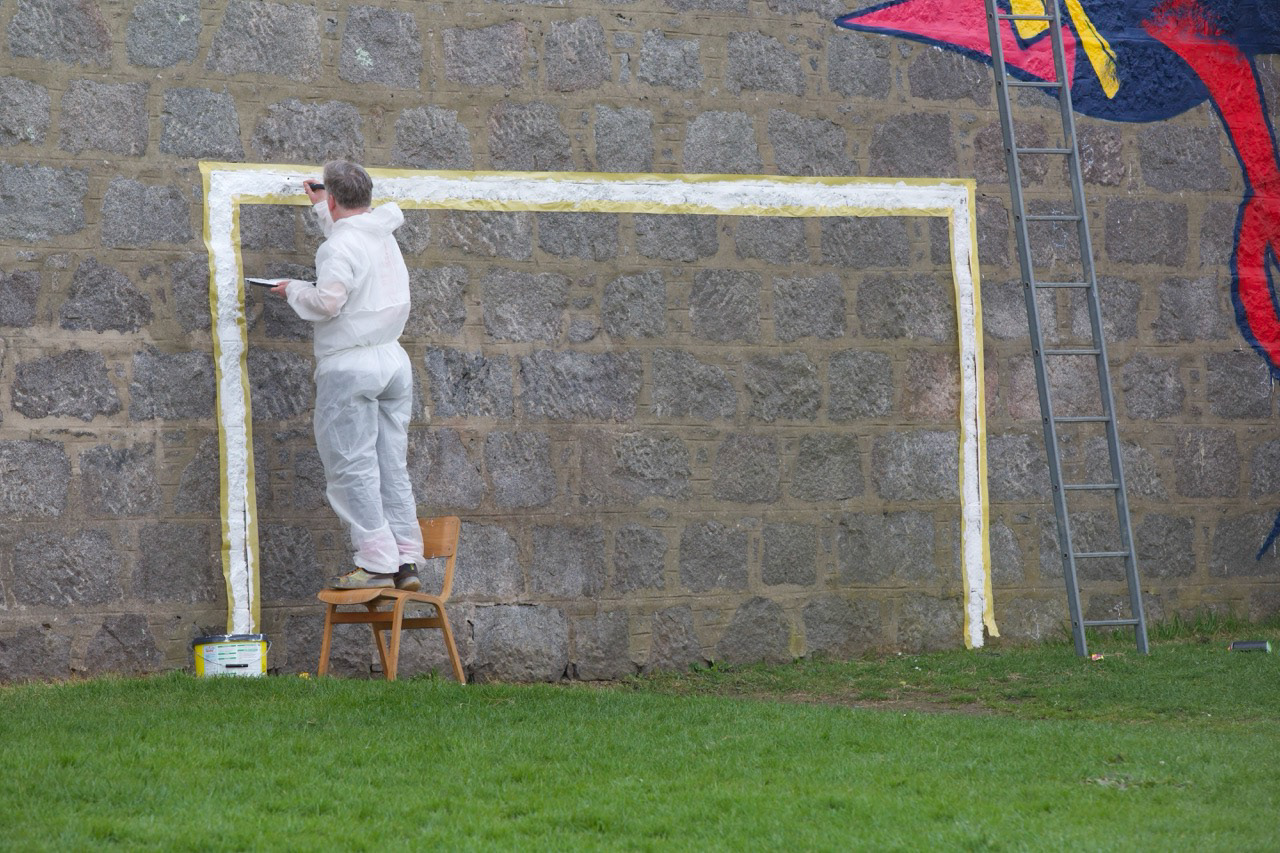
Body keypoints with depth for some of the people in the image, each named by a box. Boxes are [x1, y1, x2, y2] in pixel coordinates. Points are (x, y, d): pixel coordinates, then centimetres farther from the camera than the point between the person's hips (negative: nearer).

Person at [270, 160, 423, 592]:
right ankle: (407, 560, 7)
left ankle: (377, 563, -10)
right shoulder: (385, 237, 13)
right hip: (394, 360, 8)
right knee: (393, 467, 9)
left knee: (352, 467, -5)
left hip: (350, 365, -8)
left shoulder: (338, 247, -13)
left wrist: (295, 290, -3)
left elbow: (328, 301, -21)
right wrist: (320, 207, 48)